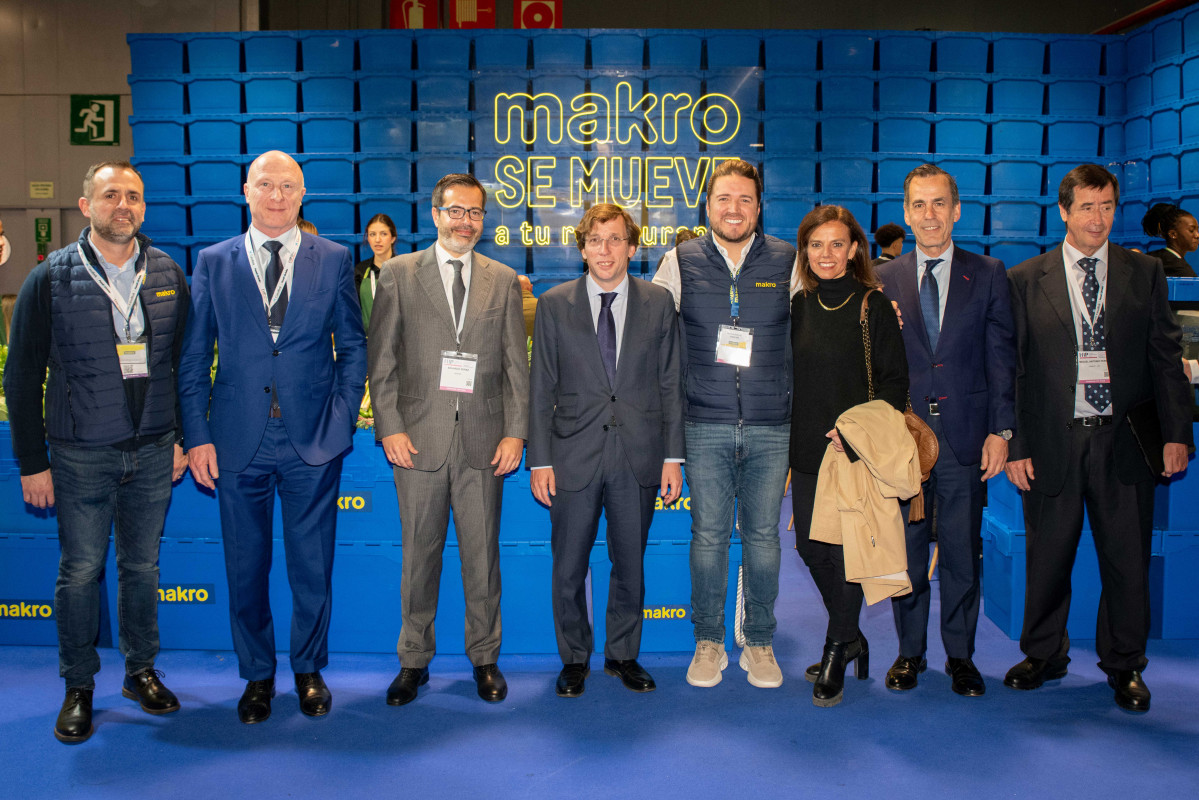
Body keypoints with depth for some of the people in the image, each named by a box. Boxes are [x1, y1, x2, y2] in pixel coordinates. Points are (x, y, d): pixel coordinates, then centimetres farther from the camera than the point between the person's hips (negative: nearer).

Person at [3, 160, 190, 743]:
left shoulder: (168, 275, 4)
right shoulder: (51, 279, -4)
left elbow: (186, 362, 9)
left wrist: (183, 438, 6)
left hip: (153, 453, 2)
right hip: (81, 455, -2)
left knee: (142, 565, 13)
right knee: (80, 571, 6)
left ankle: (141, 671, 29)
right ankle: (79, 688, 22)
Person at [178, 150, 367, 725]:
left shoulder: (334, 260, 5)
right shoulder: (213, 262, 6)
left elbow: (352, 347, 6)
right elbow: (193, 357, 6)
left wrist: (342, 420, -4)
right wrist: (197, 435, -1)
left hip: (313, 441, -1)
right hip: (239, 440, 1)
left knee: (312, 566, 8)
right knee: (245, 568, 10)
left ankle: (309, 670, 27)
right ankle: (257, 676, 28)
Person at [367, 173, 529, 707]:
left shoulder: (503, 281, 10)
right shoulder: (398, 274, 5)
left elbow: (517, 366, 7)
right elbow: (381, 360, 2)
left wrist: (515, 431, -2)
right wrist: (390, 427, -7)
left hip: (484, 440, 1)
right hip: (419, 438, -1)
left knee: (482, 555, 7)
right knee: (419, 554, 7)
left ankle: (485, 658, 23)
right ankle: (414, 660, 23)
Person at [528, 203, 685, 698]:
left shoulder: (659, 304, 5)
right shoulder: (554, 305, 2)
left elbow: (670, 385, 5)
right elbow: (541, 389, 2)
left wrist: (673, 457, 0)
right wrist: (540, 460, -3)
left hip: (639, 458, 1)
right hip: (574, 456, 0)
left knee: (630, 566, 12)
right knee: (568, 569, 8)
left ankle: (623, 655, 31)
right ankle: (574, 660, 28)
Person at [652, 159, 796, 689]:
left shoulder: (788, 262, 4)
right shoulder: (680, 262, 3)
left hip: (770, 426, 0)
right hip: (706, 426, 0)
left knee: (762, 534, 7)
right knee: (708, 535, 5)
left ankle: (760, 642, 22)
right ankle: (708, 641, 21)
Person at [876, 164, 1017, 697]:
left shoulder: (988, 274, 5)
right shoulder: (884, 279, 6)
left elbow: (1001, 356, 3)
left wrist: (1001, 430, -5)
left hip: (966, 434, 0)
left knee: (963, 551, 6)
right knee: (906, 549, 8)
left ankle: (960, 656, 21)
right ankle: (909, 652, 22)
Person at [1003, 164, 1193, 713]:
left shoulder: (1145, 274, 7)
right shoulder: (1025, 280, 3)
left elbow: (1166, 357, 7)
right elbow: (1013, 368, 1)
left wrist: (1176, 432, 0)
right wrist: (1015, 446, -3)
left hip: (1123, 440, 1)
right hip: (1053, 441, -1)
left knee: (1128, 559, 7)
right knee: (1047, 558, 9)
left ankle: (1123, 665, 26)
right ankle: (1043, 655, 28)